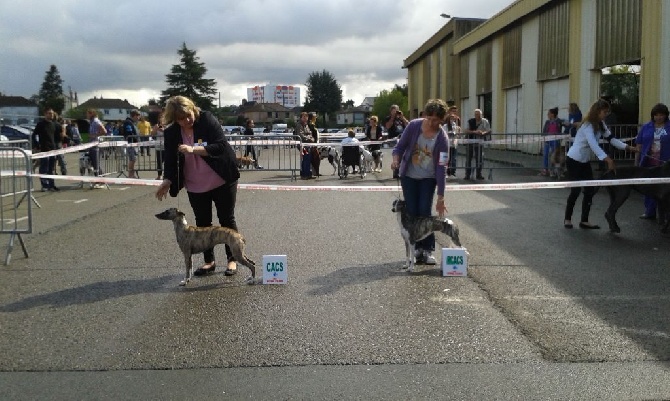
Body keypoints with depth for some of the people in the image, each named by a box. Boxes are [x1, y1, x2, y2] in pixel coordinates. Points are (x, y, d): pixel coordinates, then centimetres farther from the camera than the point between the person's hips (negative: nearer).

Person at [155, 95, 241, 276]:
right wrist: (167, 181, -13)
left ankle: (232, 259, 15)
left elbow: (221, 146, -23)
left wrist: (194, 149, -30)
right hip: (195, 186, 4)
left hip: (222, 181, -4)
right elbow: (170, 159, 1)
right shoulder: (171, 133, -5)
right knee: (202, 223, 9)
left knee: (227, 220, 5)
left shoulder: (207, 120, -16)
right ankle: (209, 261, 22)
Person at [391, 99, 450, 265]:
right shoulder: (414, 126, -16)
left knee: (425, 212, -8)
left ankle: (428, 250, 4)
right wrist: (396, 159, -29)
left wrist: (441, 198, -22)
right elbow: (400, 146, -5)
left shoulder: (442, 138, -20)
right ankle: (417, 248, 13)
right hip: (408, 176, 2)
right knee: (412, 212, 1)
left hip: (428, 178, -1)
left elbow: (441, 168, -21)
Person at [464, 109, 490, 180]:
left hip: (479, 143, 0)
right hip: (470, 142, 1)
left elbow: (489, 131, 0)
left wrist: (483, 133, -21)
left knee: (479, 159, 0)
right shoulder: (470, 121, 2)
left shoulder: (485, 122, 3)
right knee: (468, 158, 2)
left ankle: (479, 174, 11)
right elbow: (467, 131, -5)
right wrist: (475, 132, -20)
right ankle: (467, 175, 10)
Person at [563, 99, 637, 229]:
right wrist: (607, 159, -45)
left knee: (590, 190, 2)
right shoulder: (587, 125, -24)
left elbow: (611, 138, 3)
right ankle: (567, 219, 10)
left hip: (585, 161, 8)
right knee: (576, 190, -5)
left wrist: (627, 147, -10)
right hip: (573, 160, -8)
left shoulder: (600, 124, 3)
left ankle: (584, 221, 7)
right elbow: (593, 144, -36)